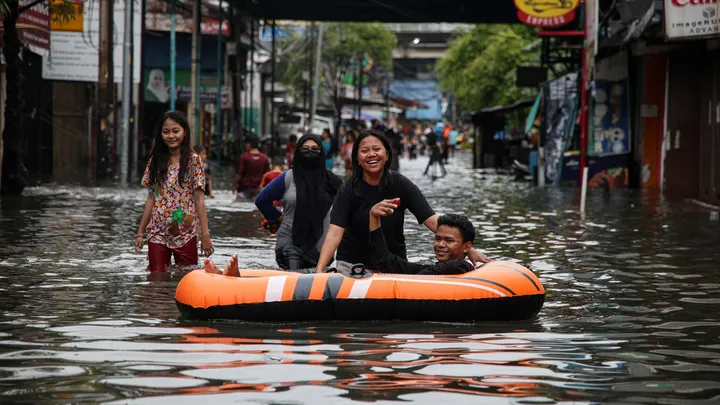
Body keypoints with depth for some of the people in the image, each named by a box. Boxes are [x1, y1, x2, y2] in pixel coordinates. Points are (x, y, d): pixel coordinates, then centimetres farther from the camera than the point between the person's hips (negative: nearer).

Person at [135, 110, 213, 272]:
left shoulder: (193, 160, -3)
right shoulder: (155, 161, 8)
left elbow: (199, 200, -6)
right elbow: (151, 198, 12)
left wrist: (205, 235, -11)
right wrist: (140, 233, 9)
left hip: (185, 233, -3)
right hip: (158, 232, 3)